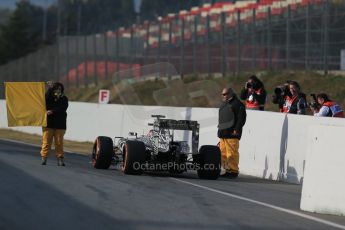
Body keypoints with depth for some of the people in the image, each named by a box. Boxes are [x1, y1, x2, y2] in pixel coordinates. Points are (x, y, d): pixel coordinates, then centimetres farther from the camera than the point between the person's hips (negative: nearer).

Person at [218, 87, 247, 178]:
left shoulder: (237, 104, -7)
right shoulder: (223, 104, 22)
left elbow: (241, 118, -13)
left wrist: (236, 130, -17)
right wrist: (220, 127, 21)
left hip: (232, 134, -9)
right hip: (223, 133, 9)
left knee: (232, 153, -10)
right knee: (223, 153, 9)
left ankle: (233, 171, -8)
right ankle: (226, 169, 14)